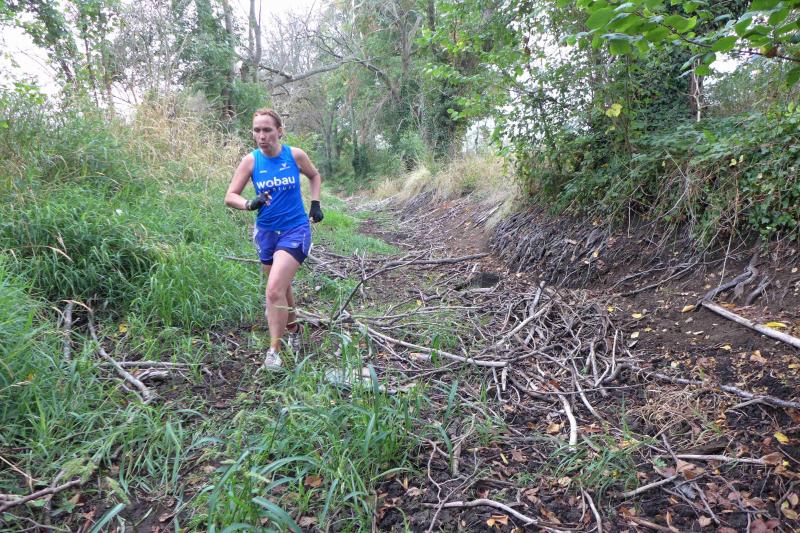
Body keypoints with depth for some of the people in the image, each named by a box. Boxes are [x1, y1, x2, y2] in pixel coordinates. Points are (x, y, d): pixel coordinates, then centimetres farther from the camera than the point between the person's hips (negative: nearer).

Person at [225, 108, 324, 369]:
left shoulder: (295, 155, -7)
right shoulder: (250, 160, -5)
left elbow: (315, 176, 13)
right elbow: (230, 196, -8)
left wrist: (315, 204, 2)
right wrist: (250, 204, -28)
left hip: (295, 230, -3)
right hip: (266, 232, 3)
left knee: (274, 291, -18)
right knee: (281, 287, 19)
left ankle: (274, 350, -6)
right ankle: (293, 330, 44)